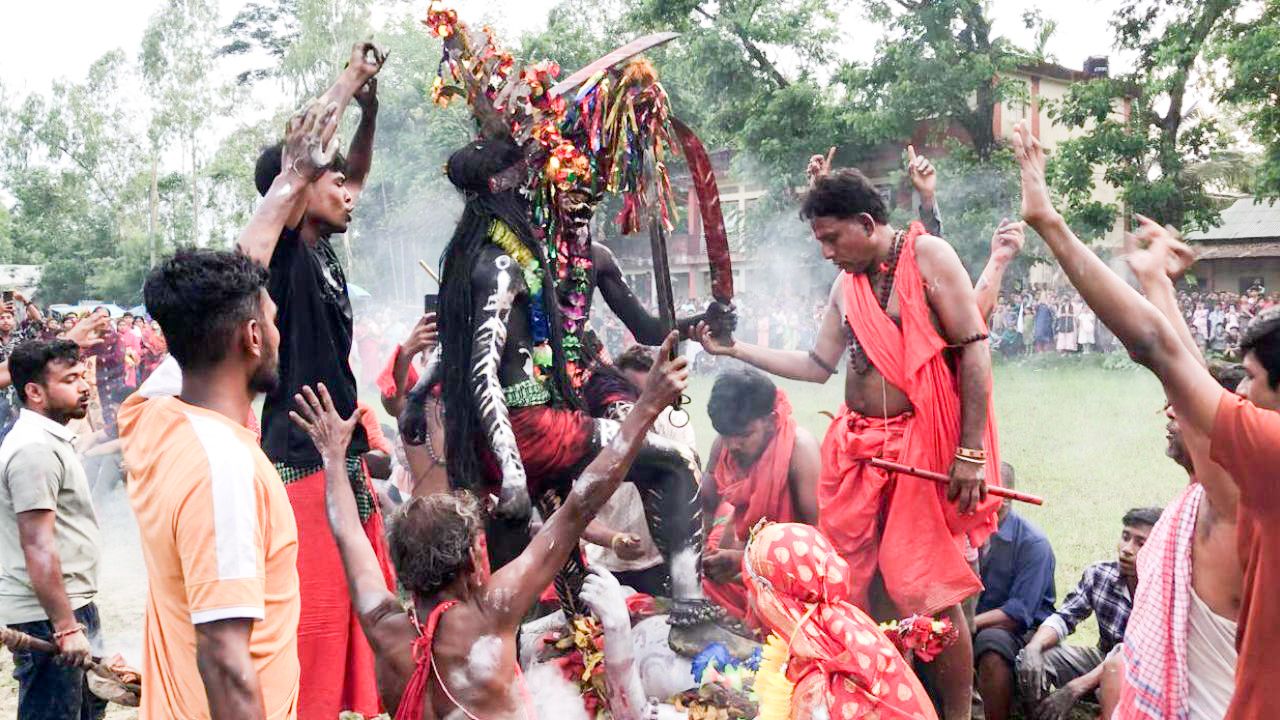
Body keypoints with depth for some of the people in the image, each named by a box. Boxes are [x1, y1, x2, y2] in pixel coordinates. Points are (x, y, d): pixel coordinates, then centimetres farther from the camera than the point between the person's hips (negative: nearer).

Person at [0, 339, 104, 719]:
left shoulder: (50, 439, 14)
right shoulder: (34, 448, -19)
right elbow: (38, 549, -24)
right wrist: (65, 627, -24)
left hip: (74, 606, 10)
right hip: (49, 616, -10)